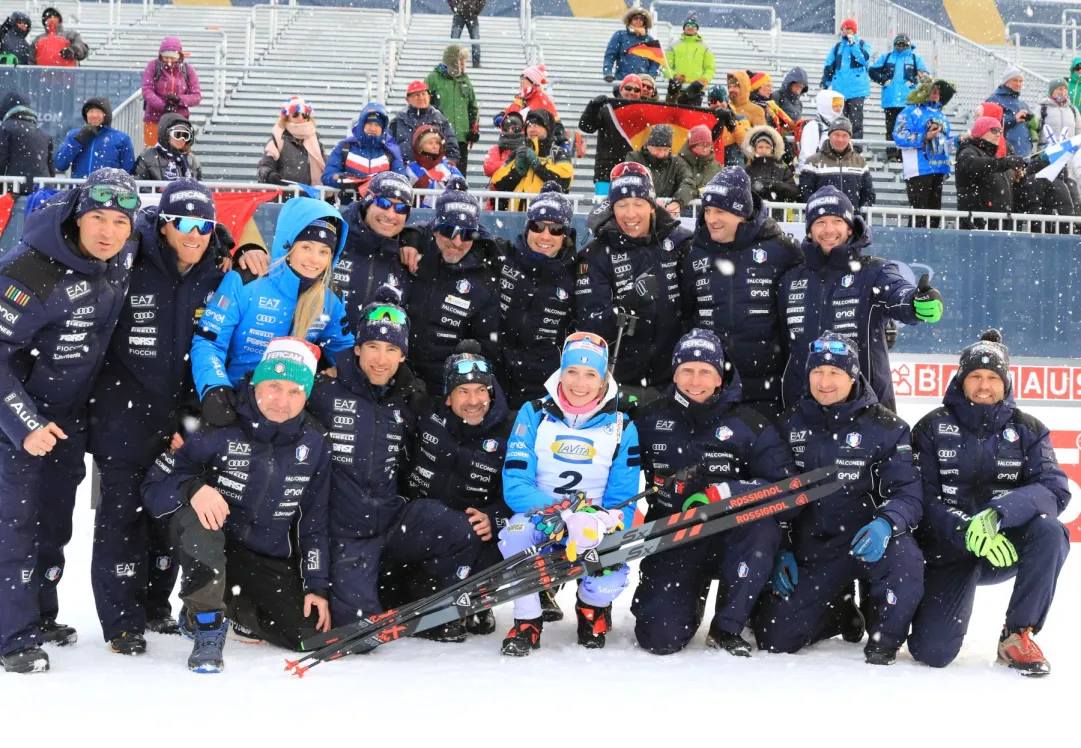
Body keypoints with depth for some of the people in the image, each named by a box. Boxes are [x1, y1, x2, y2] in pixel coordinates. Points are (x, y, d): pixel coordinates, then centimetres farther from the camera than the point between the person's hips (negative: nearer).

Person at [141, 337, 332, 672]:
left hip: (270, 564, 4)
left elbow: (315, 520, 4)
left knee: (311, 631, -8)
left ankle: (230, 606, 19)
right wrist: (193, 488, -37)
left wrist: (317, 586, 0)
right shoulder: (221, 427, -18)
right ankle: (207, 626, -21)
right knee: (195, 515, -35)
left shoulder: (314, 442, -5)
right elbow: (154, 487, -16)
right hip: (209, 554, -4)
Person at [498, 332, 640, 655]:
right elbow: (515, 486, -12)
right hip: (540, 524, 0)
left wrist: (605, 524, -25)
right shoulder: (534, 415, -4)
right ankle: (527, 622, -13)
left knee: (610, 580, -29)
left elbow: (622, 498, -3)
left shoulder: (621, 427, -1)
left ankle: (592, 606, 11)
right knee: (517, 530, -35)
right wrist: (554, 510, -30)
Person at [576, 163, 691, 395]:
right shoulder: (598, 254, -5)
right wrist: (625, 306, -29)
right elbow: (590, 326, -12)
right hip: (622, 382, -2)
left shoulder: (679, 241, -1)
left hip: (676, 378, 2)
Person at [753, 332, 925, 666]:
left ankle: (883, 640, -8)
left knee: (903, 558, -38)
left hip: (866, 542, -3)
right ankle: (840, 615, 25)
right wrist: (779, 551, 2)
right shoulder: (790, 424, 6)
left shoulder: (885, 426, -4)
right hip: (810, 553, 3)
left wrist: (886, 523, -29)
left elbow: (909, 492, -8)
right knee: (774, 637, -8)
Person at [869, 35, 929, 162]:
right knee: (891, 127, 1)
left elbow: (925, 74, 5)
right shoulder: (886, 57, 13)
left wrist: (913, 81, -7)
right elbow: (872, 70, 12)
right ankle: (892, 154, 3)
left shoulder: (916, 58, 9)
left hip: (908, 100, -1)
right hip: (890, 100, 1)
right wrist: (883, 80, 0)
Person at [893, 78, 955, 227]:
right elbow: (900, 137, -15)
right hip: (919, 171, -8)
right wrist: (925, 137, -20)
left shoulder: (940, 115, 22)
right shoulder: (911, 112, -2)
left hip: (938, 170, 8)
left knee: (935, 211, 9)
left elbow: (946, 141, 29)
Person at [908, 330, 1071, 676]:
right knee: (932, 651, -18)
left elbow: (1055, 490, -14)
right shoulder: (933, 427, 0)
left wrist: (998, 513, -32)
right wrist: (967, 532, -28)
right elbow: (921, 498, -10)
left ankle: (1017, 634, -14)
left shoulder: (1028, 430, 2)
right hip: (949, 550, -1)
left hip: (1007, 545, 2)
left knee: (1050, 532, -31)